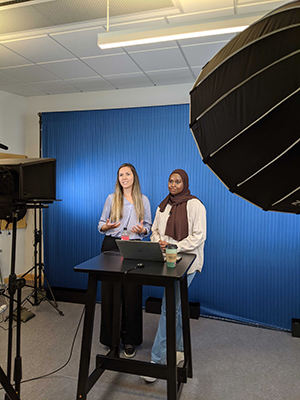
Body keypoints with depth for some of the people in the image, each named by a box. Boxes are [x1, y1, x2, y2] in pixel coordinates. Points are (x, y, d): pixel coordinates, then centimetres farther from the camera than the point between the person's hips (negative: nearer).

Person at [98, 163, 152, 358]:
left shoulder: (143, 200, 8)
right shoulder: (111, 198, 6)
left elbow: (148, 226, 11)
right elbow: (101, 223, 9)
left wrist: (142, 229, -11)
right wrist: (106, 226, -13)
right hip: (111, 246, 0)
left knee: (132, 294, 3)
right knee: (110, 293, 5)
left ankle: (129, 340, 18)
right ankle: (110, 337, 22)